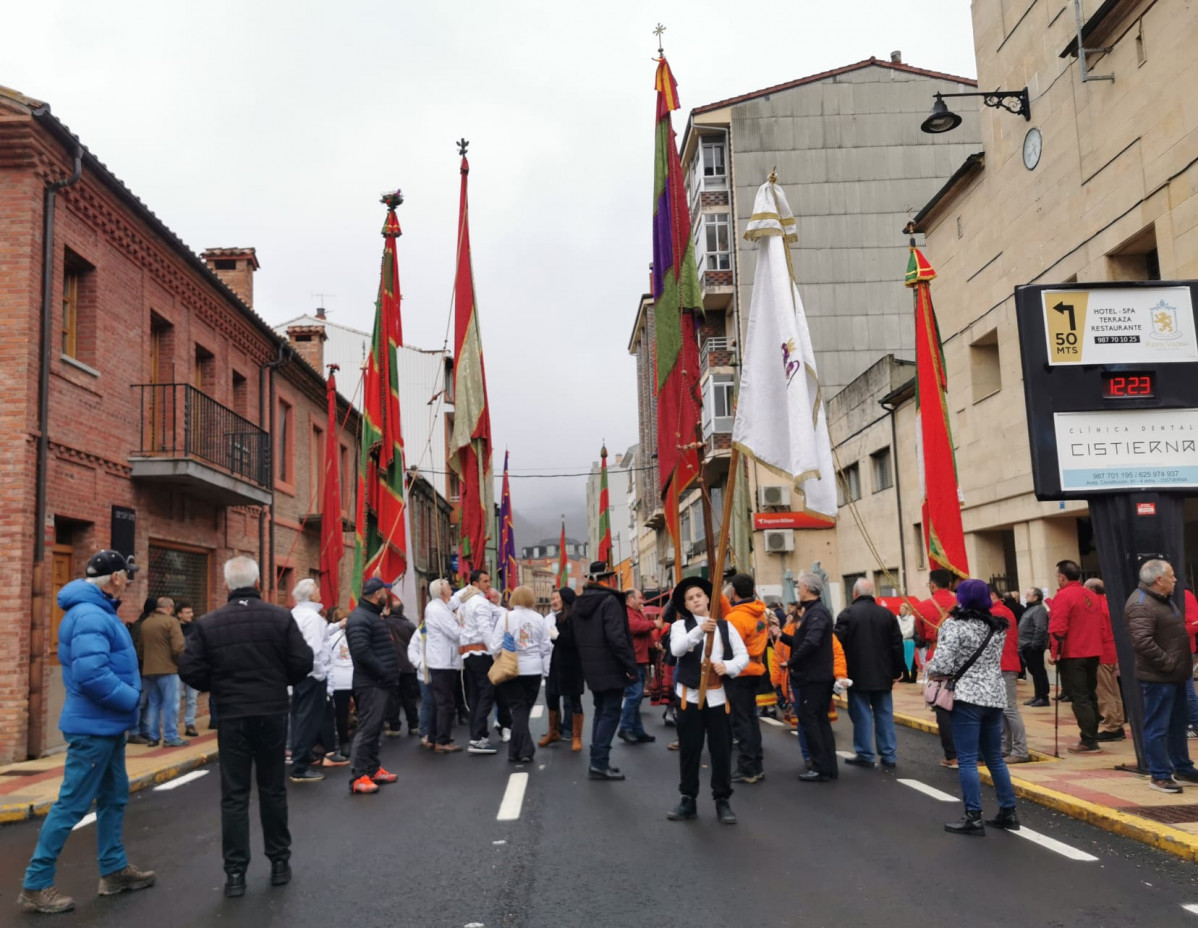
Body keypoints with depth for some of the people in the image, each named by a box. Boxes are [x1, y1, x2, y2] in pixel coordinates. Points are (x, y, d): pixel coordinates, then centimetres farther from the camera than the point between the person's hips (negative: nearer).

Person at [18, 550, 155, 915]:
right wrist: (132, 699, -20)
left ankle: (114, 870, 29)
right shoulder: (90, 616, -22)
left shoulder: (98, 612, 11)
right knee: (72, 804, -2)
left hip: (107, 726, 11)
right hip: (94, 728, -11)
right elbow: (91, 674, -32)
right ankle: (35, 884, 8)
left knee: (114, 797, 17)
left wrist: (129, 696, 6)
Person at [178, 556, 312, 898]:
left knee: (234, 795, 6)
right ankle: (279, 862, 22)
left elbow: (189, 671, -7)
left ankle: (235, 873, 7)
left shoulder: (208, 623, -5)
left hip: (232, 716, 0)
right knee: (273, 789, 14)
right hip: (272, 713, 1)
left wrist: (217, 687, 11)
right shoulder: (281, 617, -6)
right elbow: (303, 662, -9)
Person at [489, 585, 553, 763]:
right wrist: (545, 671, 11)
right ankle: (517, 748, 18)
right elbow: (546, 647, 3)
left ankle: (524, 750, -5)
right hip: (534, 670, 2)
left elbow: (496, 646, -7)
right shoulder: (539, 619, 1)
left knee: (518, 708, 4)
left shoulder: (506, 618, -6)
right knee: (525, 709, 13)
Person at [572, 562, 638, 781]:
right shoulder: (609, 601, -16)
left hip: (591, 668, 8)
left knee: (601, 711, 17)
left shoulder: (579, 603, 11)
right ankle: (599, 763, -7)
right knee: (611, 713, -3)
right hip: (611, 668, -8)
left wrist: (586, 661, 19)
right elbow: (616, 636, -22)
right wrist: (630, 664, -18)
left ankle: (598, 761, 18)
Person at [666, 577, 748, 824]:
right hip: (690, 695, -1)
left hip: (718, 696, 1)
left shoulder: (725, 625, 6)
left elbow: (743, 656, 3)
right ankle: (688, 800, 17)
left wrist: (728, 666, -18)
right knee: (689, 749, 6)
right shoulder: (681, 625, 0)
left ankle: (722, 801, 15)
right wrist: (699, 630, -35)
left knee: (721, 750, 4)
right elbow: (676, 649, -21)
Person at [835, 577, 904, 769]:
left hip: (857, 675, -4)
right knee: (884, 714, 9)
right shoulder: (887, 614, 4)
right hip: (883, 675, 4)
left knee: (861, 715, 3)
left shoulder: (847, 614, -9)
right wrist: (896, 672, 13)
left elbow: (838, 645, -11)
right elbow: (897, 645, 6)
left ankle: (865, 755, 7)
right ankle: (889, 755, 12)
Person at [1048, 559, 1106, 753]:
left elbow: (1057, 628, -19)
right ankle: (1091, 737, 20)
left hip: (1072, 655, -8)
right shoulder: (1091, 596, 12)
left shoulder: (1063, 595, -13)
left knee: (1079, 698, -5)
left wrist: (1054, 652, -13)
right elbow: (1099, 625, 18)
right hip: (1093, 653, 8)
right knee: (1090, 696, 15)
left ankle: (1088, 742, -6)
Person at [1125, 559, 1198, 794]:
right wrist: (1167, 663, -22)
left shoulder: (1164, 600, 15)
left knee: (1177, 724, 19)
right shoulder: (1140, 605, -20)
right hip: (1158, 677, -10)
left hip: (1174, 675, 10)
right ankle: (1160, 775, 4)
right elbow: (1142, 642, -30)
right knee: (1157, 727, -3)